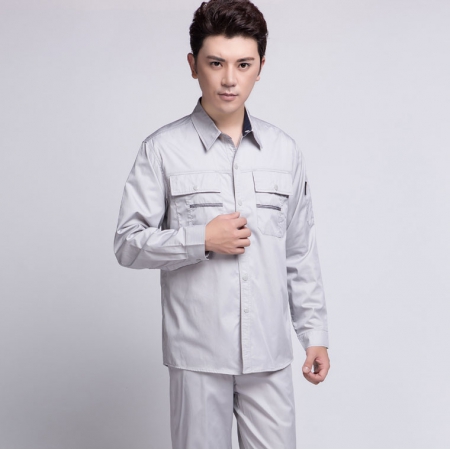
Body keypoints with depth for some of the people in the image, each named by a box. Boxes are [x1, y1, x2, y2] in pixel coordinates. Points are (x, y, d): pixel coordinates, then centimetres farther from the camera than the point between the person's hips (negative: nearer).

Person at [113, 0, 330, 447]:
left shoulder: (284, 151, 6)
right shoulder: (163, 150, -4)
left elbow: (300, 253, 10)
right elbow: (128, 243, -4)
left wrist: (315, 332, 9)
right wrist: (202, 239, -15)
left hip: (269, 352, 3)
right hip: (197, 352, -2)